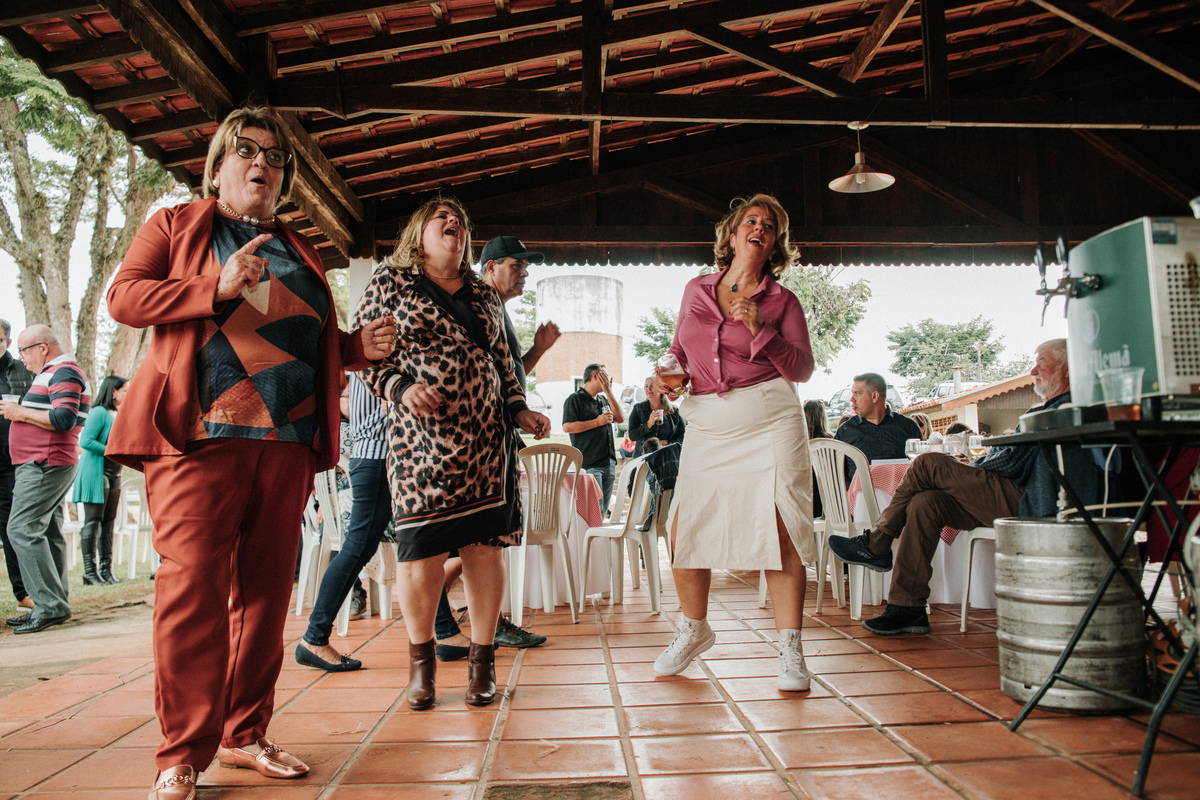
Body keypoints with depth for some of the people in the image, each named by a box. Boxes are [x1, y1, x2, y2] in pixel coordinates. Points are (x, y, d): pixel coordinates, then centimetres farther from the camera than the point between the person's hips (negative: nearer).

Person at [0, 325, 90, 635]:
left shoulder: (64, 373, -11)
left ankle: (50, 605, -15)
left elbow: (64, 418, -23)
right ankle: (53, 606, 12)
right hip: (44, 465, 11)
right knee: (48, 533, 9)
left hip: (45, 465, -11)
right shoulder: (54, 373, 23)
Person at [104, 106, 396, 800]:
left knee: (266, 588, 7)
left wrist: (362, 346, 6)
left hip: (288, 441, 5)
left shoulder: (299, 253, 23)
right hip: (200, 433, -4)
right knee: (194, 585, -9)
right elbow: (123, 296, 1)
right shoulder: (176, 225, 13)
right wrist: (218, 287, -13)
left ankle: (246, 735, 20)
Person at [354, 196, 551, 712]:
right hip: (420, 435, -3)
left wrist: (520, 411, 9)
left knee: (484, 546, 1)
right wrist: (400, 388, -13)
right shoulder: (390, 282, 9)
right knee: (422, 549, -3)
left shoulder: (485, 296, 20)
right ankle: (421, 660, 19)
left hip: (486, 437, 4)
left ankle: (482, 660, 16)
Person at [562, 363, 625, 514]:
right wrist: (597, 422, -12)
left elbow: (620, 418, 9)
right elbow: (567, 427, -13)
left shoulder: (604, 400, 21)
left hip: (609, 462, 8)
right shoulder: (574, 400, -2)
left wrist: (609, 392, 4)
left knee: (603, 509, 8)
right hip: (590, 464, -7)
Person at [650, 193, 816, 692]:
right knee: (684, 532, 0)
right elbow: (680, 351, 22)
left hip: (769, 421, -2)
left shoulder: (781, 300, 6)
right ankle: (694, 630, 25)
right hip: (708, 426, 3)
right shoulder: (697, 290, 13)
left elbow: (802, 369, 0)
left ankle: (790, 651, 7)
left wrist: (761, 329, -13)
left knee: (779, 530, -8)